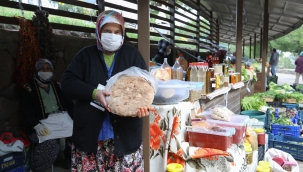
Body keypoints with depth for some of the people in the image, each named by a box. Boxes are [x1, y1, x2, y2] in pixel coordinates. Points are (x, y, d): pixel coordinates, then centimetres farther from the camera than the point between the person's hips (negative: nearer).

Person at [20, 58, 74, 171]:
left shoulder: (57, 86, 20)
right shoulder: (29, 88, 7)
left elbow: (69, 103, 16)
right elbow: (26, 111, -2)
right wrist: (36, 125, -18)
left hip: (62, 117, 4)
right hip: (44, 121, -4)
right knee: (49, 142, -31)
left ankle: (70, 158, 1)